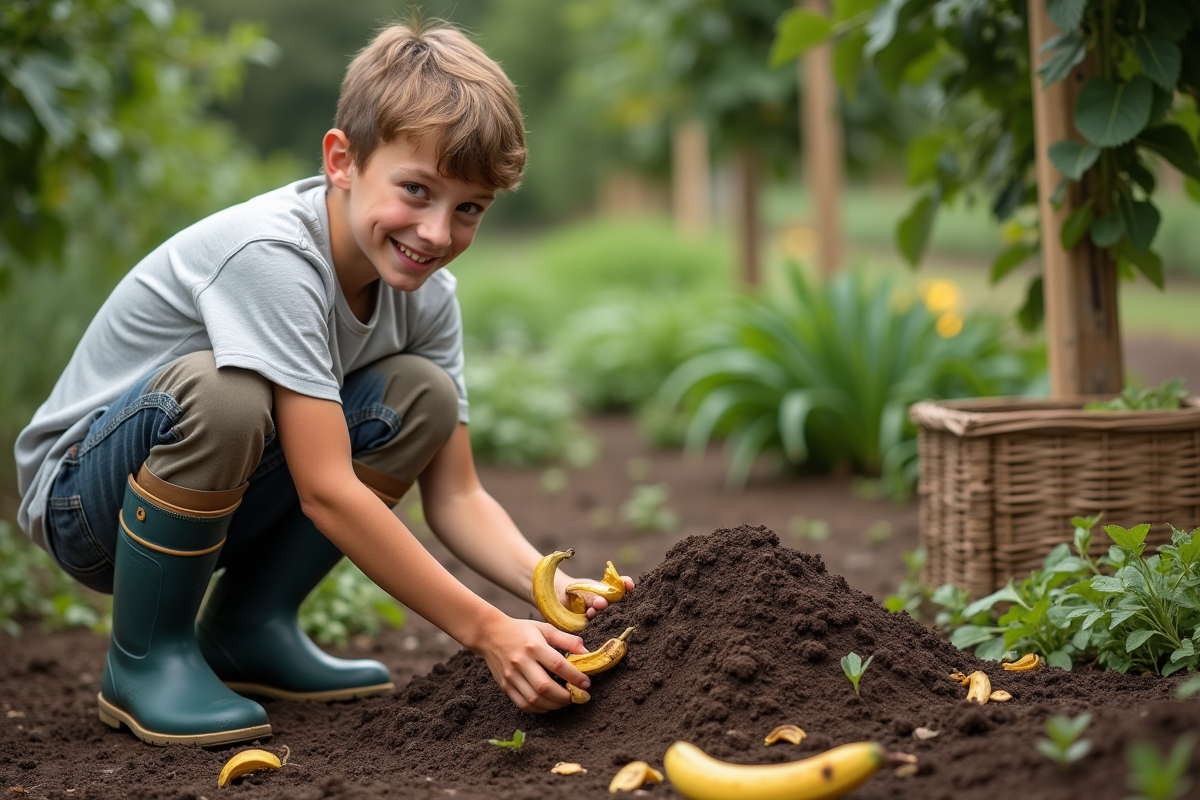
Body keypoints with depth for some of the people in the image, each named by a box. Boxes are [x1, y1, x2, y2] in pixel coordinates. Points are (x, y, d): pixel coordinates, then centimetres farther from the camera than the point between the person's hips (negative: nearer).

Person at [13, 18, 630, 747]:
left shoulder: (426, 292, -6)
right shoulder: (271, 256, -30)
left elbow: (455, 495, -6)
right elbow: (327, 493, -34)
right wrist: (485, 630, -34)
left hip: (217, 501, 7)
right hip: (83, 493, -7)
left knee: (421, 395, -9)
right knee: (221, 393, -36)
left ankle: (248, 630, 2)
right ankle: (145, 658, -13)